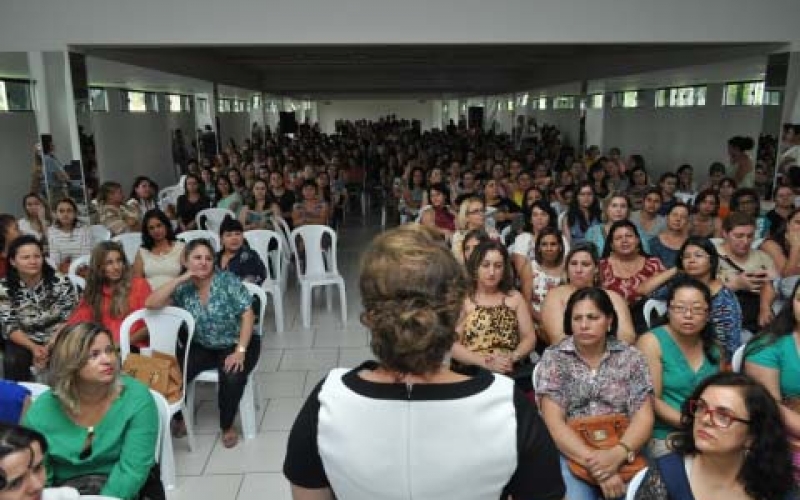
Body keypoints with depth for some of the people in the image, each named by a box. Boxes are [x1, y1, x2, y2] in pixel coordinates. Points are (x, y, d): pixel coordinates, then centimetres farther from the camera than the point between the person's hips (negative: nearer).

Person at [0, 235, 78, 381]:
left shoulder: (61, 282, -8)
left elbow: (68, 320, -8)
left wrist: (49, 346, -21)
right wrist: (33, 347, -20)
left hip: (57, 340, -1)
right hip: (23, 342, 1)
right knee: (12, 362, -27)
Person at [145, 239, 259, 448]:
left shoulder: (228, 280, -14)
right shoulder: (183, 288, -5)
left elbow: (247, 314, -16)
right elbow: (150, 304, -16)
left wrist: (240, 351, -25)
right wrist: (180, 278, -21)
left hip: (236, 344, -3)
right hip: (202, 347, 3)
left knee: (232, 377, -32)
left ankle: (227, 426, -3)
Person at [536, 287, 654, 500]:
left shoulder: (630, 357, 4)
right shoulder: (553, 358, -1)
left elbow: (644, 416, -1)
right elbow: (554, 423, -7)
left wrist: (618, 453, -19)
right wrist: (594, 463, -19)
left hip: (623, 453, 2)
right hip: (571, 454, -1)